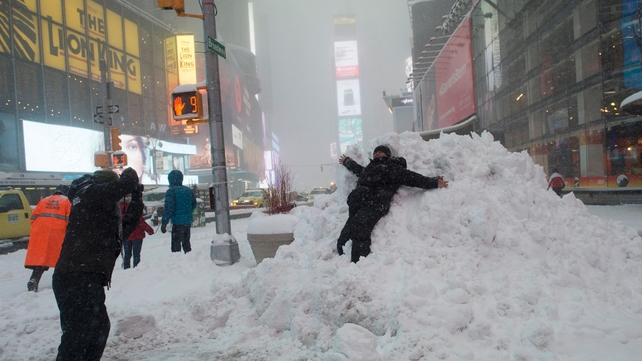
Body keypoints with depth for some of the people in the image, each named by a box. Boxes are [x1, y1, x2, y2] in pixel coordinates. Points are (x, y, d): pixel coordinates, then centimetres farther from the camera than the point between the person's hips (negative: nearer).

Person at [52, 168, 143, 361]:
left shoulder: (101, 208, 25)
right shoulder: (91, 192, -4)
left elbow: (122, 231, 27)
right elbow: (126, 183, -17)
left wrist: (136, 201, 23)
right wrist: (131, 174, 6)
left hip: (87, 280, 10)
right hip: (79, 279, -10)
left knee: (99, 326, 19)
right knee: (79, 334, -11)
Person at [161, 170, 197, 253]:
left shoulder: (171, 191, -13)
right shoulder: (188, 190, 7)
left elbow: (168, 209, -17)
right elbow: (194, 204, 16)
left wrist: (164, 223, -13)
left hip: (178, 222, -7)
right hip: (188, 221, 7)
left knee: (176, 244, -2)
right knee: (186, 242, 19)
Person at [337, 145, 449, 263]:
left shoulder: (393, 169, 15)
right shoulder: (368, 168, 35)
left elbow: (412, 178, 8)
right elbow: (356, 168, 56)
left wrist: (434, 182, 1)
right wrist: (346, 161, 73)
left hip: (373, 205, -7)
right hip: (356, 200, 7)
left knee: (359, 233, -28)